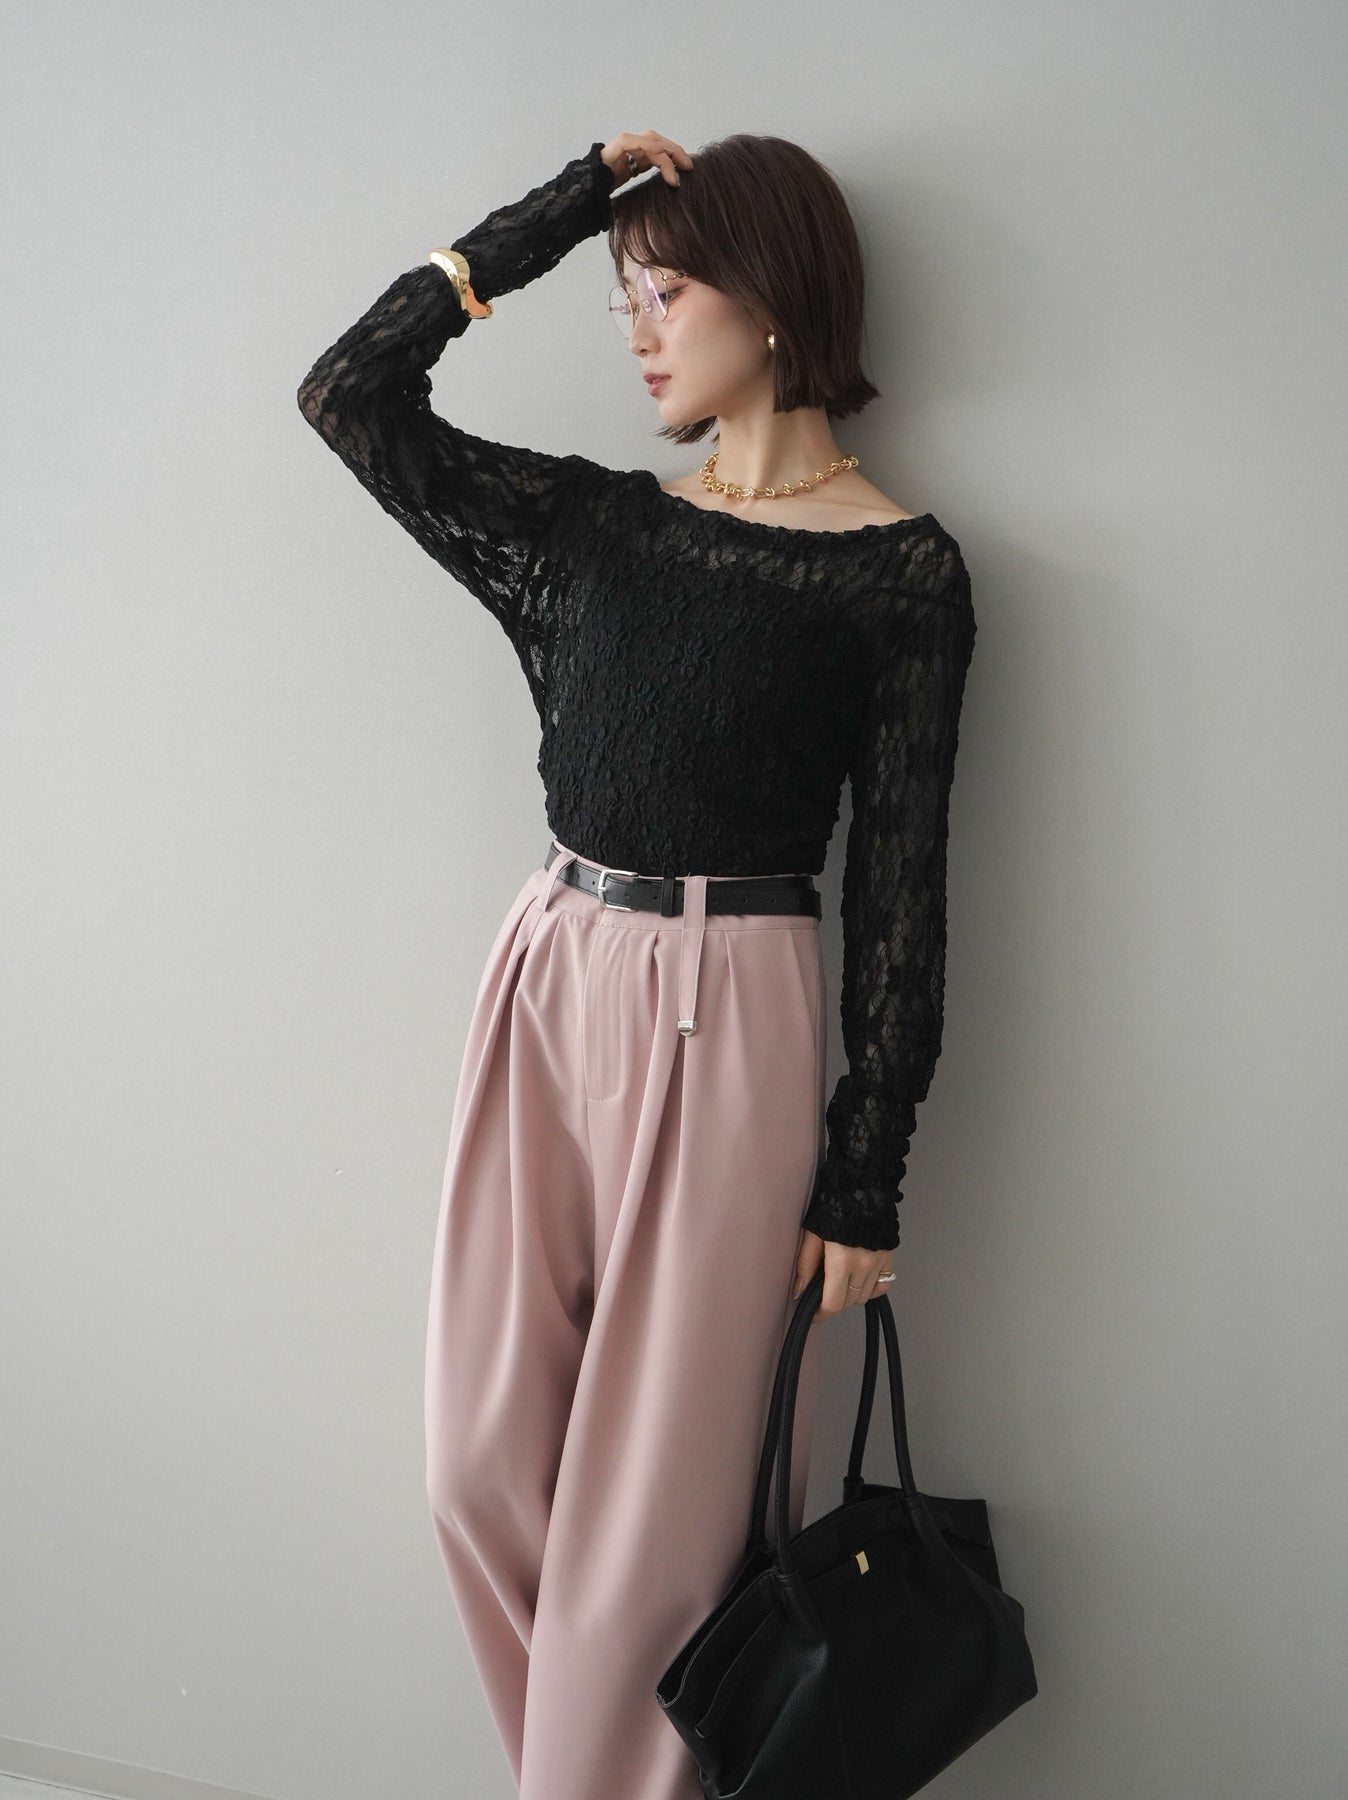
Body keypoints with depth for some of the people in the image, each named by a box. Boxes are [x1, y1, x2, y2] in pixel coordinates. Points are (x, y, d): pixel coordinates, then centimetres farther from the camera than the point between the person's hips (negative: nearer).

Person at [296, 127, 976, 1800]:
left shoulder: (900, 574, -3)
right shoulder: (594, 520, 9)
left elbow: (899, 891, -4)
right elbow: (348, 390, 8)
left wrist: (865, 1177, -5)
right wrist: (551, 214, 5)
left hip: (729, 1024, -5)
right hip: (552, 984, 5)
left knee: (647, 1507, 3)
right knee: (485, 1467, 10)